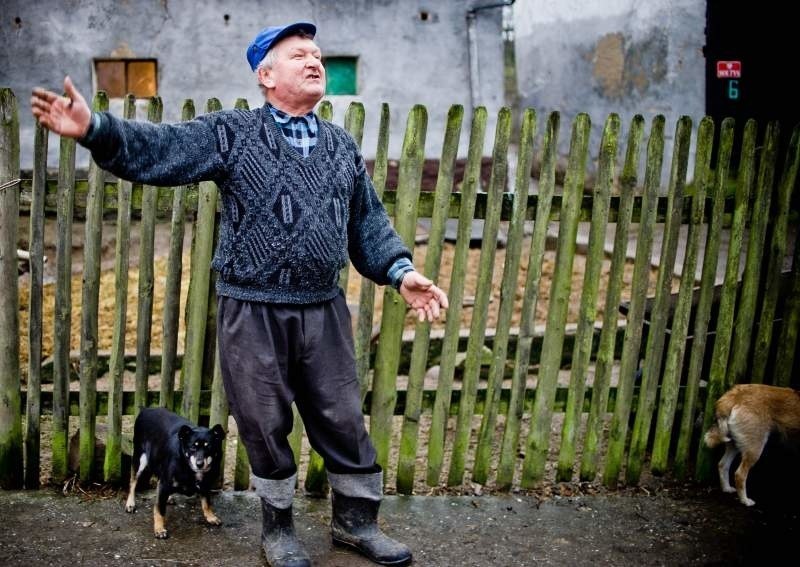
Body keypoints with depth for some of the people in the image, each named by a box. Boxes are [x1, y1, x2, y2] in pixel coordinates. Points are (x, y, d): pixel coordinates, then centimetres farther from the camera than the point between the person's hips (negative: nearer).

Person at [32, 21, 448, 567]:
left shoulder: (342, 145, 10)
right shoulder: (232, 132, -4)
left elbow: (369, 222, 14)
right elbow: (158, 149, -15)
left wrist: (401, 271, 0)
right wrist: (95, 128, -32)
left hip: (324, 311, 4)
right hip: (253, 312, -3)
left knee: (344, 422, 11)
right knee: (266, 427, 9)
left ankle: (357, 521, 32)